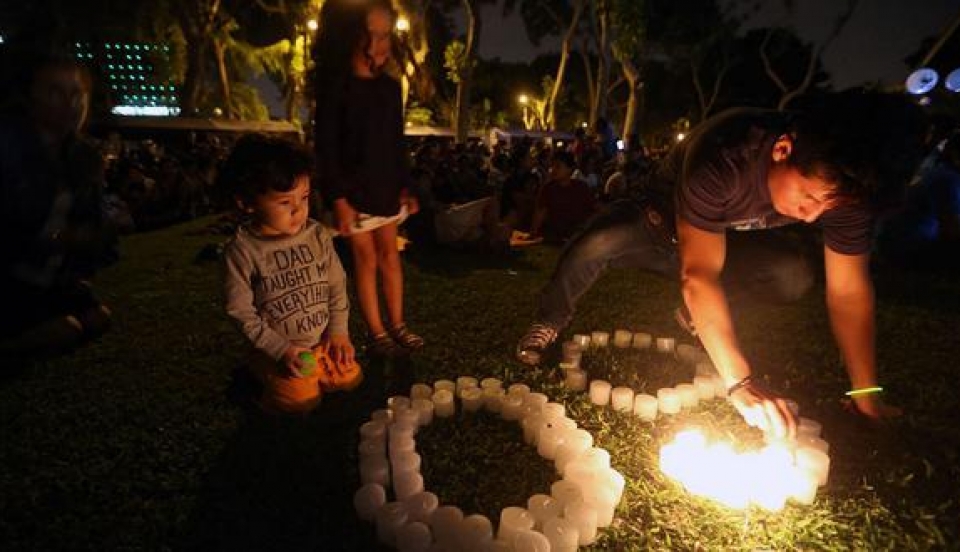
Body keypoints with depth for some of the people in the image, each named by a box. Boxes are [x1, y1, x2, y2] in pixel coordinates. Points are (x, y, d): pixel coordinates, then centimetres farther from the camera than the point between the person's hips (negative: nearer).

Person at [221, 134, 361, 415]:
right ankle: (264, 380, 17)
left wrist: (338, 330, -4)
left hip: (322, 339, 4)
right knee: (304, 399, -10)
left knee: (351, 377, 0)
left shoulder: (318, 236, -7)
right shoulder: (242, 251, -18)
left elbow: (337, 286, 2)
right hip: (276, 349, -4)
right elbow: (242, 313, -13)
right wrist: (281, 350, -15)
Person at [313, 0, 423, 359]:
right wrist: (339, 199, -17)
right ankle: (377, 334, 13)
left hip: (386, 188, 5)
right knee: (366, 261, 2)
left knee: (390, 254, 9)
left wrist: (405, 186, 6)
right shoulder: (336, 85, -8)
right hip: (354, 191, -5)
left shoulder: (390, 87, 9)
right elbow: (326, 147, -11)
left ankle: (397, 325, 21)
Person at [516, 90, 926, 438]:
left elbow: (850, 291, -16)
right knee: (597, 245, -36)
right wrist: (741, 382, -45)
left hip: (727, 240, 5)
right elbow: (698, 274, -43)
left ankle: (699, 320, 4)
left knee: (794, 277, -25)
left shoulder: (842, 183, -22)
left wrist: (866, 396, -14)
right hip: (661, 226, -4)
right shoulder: (721, 158, -39)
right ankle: (550, 324, -8)